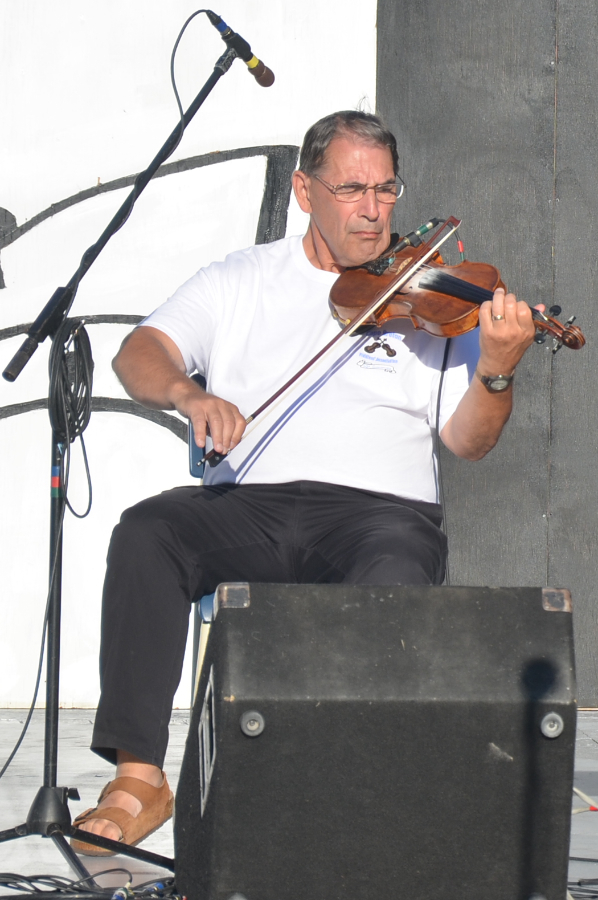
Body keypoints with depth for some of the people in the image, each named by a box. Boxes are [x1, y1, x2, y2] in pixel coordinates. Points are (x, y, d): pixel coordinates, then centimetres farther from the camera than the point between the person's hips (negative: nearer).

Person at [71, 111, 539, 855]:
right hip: (247, 504, 2)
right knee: (146, 533, -28)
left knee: (396, 573, -36)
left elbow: (467, 441, 5)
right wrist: (186, 392, -17)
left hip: (378, 508, -1)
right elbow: (138, 355, 5)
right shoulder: (241, 279, 17)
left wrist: (496, 373, -16)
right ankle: (138, 777, -23)